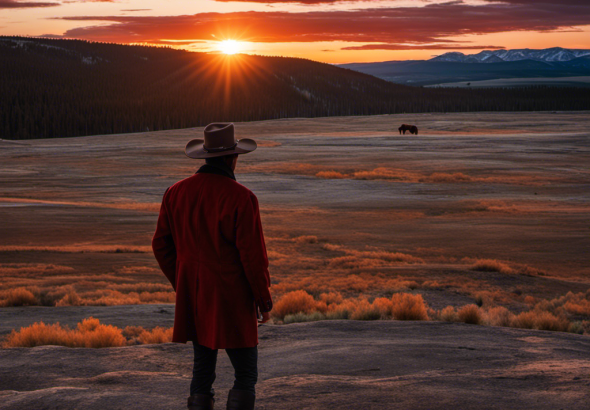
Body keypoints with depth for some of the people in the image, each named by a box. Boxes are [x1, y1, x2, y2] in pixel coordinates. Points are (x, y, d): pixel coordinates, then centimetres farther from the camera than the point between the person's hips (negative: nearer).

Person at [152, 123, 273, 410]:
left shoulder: (177, 192, 2)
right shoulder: (241, 198, -16)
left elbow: (162, 245, 8)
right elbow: (253, 256, -16)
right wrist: (265, 302, -4)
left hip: (194, 299, 6)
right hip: (231, 300, -5)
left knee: (203, 368, 15)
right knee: (246, 374, 5)